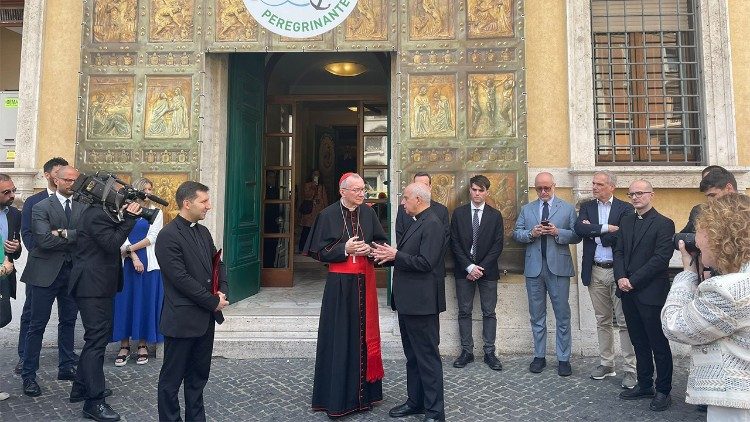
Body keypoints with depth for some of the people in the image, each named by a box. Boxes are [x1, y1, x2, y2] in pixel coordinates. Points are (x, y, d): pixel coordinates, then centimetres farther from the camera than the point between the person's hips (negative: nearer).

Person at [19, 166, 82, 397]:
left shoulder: (82, 208, 6)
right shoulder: (41, 207, -5)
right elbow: (44, 240, -18)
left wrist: (64, 234, -18)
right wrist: (74, 235, -13)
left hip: (72, 272, 4)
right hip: (46, 272, -4)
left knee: (68, 322, 14)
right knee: (37, 325, 4)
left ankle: (66, 367, 27)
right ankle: (29, 375, 16)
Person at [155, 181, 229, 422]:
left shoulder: (203, 232, 10)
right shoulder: (168, 236, -15)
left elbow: (217, 264, 15)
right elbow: (181, 278, -20)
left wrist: (222, 291, -4)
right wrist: (213, 302, -14)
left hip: (206, 318, 8)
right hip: (182, 319, -8)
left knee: (198, 375, 18)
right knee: (172, 378, 9)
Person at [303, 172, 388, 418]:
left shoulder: (368, 213, 4)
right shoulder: (328, 215, -4)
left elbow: (381, 241, 10)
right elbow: (319, 251, -4)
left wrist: (370, 249, -11)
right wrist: (345, 249, -17)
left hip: (364, 282, 3)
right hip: (339, 284, -3)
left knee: (363, 335, 8)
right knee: (339, 338, 1)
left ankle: (363, 392, 23)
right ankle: (336, 397, 14)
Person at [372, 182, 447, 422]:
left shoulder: (432, 225, -16)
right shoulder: (418, 223, 15)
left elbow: (425, 262, -23)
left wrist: (395, 255, -17)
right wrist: (388, 256, 3)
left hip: (422, 303, -10)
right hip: (408, 302, 10)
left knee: (427, 357, 1)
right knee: (412, 356, 18)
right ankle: (415, 402, 31)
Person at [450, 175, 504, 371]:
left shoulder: (495, 215, 4)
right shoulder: (459, 213, 4)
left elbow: (498, 245, -1)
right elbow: (455, 243, -1)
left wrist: (481, 268, -10)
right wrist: (469, 267, -10)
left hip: (487, 270, 0)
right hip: (464, 270, 0)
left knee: (489, 312, 4)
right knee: (464, 312, 5)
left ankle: (489, 352, 13)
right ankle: (467, 351, 14)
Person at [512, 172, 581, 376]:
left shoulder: (568, 208, 4)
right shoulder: (526, 209, 11)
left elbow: (576, 236, 0)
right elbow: (516, 233, 7)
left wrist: (558, 232, -17)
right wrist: (531, 233, -12)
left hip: (558, 267, -2)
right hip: (534, 267, 2)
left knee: (562, 315, 4)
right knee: (537, 315, 10)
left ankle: (563, 358, 15)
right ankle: (539, 356, 22)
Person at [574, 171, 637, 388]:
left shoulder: (625, 208, -2)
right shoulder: (587, 207, 8)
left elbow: (622, 236, -16)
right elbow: (579, 228, -10)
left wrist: (593, 231, -10)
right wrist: (605, 228, -16)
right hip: (595, 272, 4)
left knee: (625, 321, 0)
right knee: (602, 321, 14)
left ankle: (630, 369, 9)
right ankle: (606, 363, 25)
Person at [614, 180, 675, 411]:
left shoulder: (663, 224, -8)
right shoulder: (626, 221, 12)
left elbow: (661, 258, -15)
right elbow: (619, 252, 9)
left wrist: (633, 281, -16)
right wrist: (621, 278, -6)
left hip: (651, 293, -6)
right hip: (628, 292, 6)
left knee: (659, 344, 5)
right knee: (639, 343, 15)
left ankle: (663, 390, 18)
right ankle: (644, 385, 27)